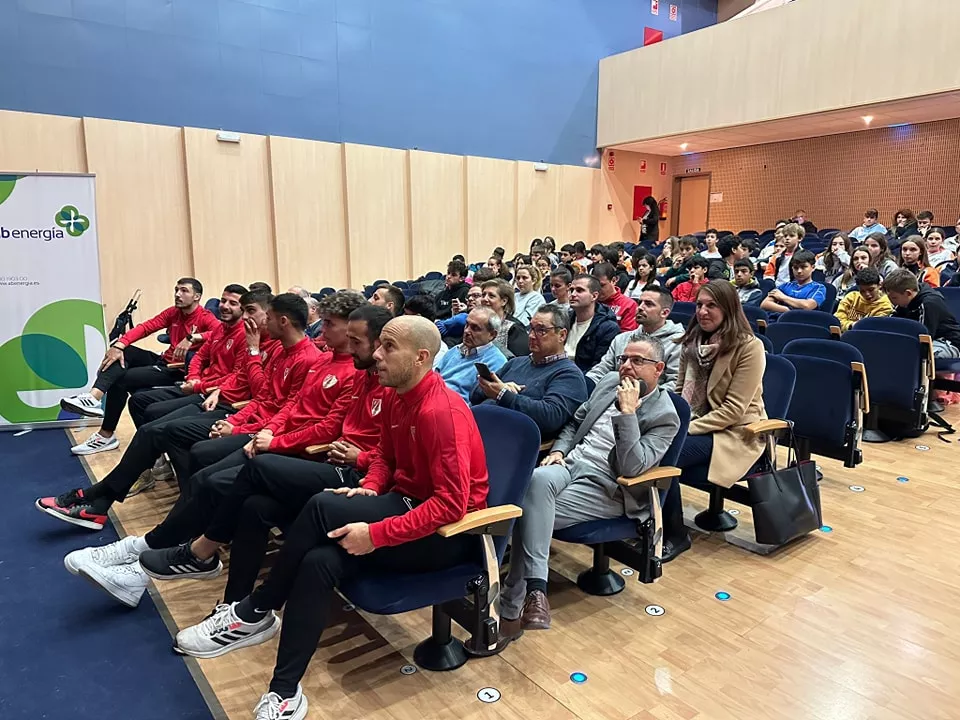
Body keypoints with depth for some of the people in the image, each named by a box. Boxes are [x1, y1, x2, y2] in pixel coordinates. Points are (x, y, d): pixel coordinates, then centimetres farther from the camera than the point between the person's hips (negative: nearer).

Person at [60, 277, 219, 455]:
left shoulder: (205, 318, -11)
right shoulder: (172, 313, 10)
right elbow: (144, 327, -1)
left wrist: (192, 337, -40)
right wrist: (118, 345, -15)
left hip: (180, 370, -8)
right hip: (163, 361, 8)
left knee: (121, 379, -15)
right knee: (121, 352, -9)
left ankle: (106, 435, -3)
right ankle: (94, 397, -29)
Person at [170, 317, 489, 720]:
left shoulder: (441, 411, -24)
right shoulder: (396, 398, 5)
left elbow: (451, 503, -27)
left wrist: (376, 534, -28)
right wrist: (370, 488, -2)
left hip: (448, 532, -8)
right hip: (407, 505, 8)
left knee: (323, 508, -24)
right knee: (321, 560, -19)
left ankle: (254, 613, -5)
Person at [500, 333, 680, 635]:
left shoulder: (664, 416, -6)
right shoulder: (610, 381, 13)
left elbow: (631, 468, -19)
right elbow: (575, 422, 23)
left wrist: (627, 412, -22)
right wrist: (558, 451, 4)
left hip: (605, 488, -5)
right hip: (570, 463, 5)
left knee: (530, 511, -27)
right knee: (538, 479, -32)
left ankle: (513, 606, -18)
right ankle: (534, 588, -35)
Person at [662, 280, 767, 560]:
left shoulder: (749, 347, -14)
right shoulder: (692, 341, 7)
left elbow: (733, 409, -18)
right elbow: (681, 390, 12)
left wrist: (688, 428, -23)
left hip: (734, 433, -6)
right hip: (695, 425, 6)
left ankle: (674, 535, -8)